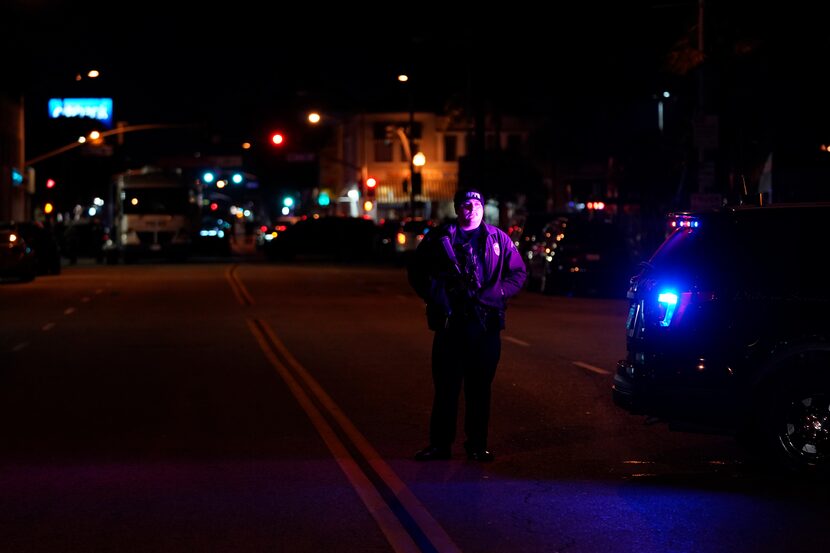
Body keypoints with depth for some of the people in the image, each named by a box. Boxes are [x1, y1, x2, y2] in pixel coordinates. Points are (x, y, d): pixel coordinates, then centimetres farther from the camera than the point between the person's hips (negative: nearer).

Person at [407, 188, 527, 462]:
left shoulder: (497, 239, 8)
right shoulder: (438, 239, 6)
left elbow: (518, 273, 8)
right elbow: (416, 271, 10)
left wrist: (491, 294, -5)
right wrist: (435, 295, -4)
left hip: (486, 323, 1)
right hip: (449, 321, -1)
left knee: (480, 387, 6)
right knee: (445, 385, 1)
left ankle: (477, 444, 14)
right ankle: (440, 444, 8)